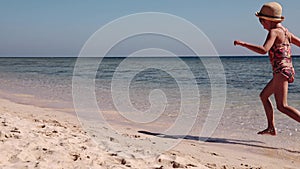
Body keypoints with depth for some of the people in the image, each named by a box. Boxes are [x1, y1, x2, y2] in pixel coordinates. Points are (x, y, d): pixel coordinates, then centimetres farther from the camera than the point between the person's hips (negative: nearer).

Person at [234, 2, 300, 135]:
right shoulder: (285, 31, 15)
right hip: (285, 71, 10)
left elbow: (263, 50, -27)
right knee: (264, 96, 21)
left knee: (282, 106, -13)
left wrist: (243, 44, -23)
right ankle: (271, 128, 25)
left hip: (281, 71, -10)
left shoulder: (274, 32, -12)